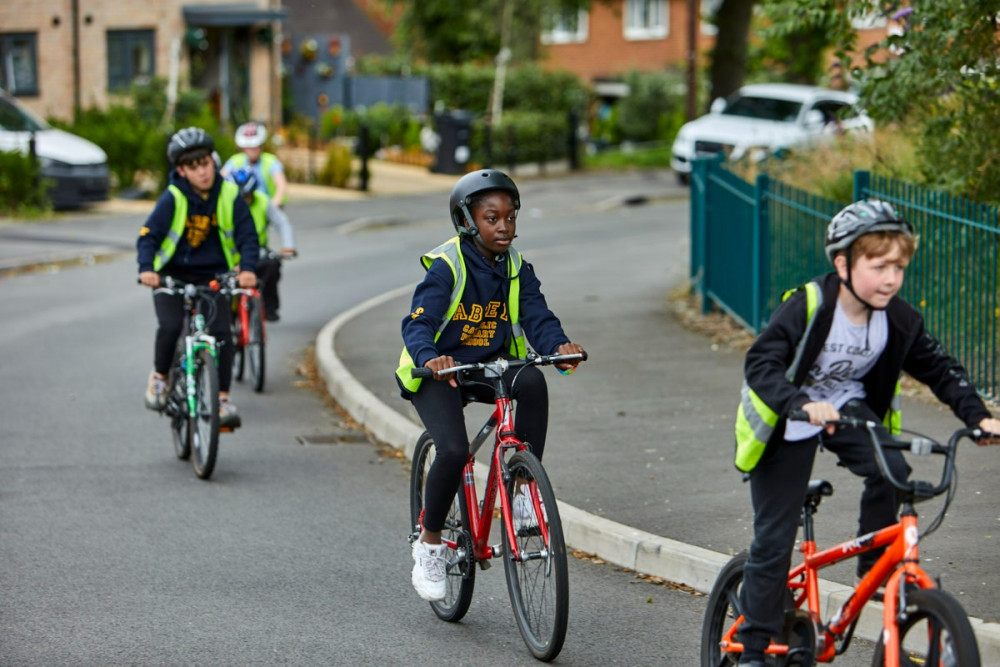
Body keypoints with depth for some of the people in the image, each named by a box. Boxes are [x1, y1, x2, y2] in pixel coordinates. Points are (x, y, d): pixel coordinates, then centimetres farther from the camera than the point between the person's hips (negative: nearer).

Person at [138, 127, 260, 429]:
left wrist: (248, 268, -28)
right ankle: (159, 376, 6)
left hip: (212, 278, 2)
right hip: (172, 276, -2)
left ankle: (223, 400, -8)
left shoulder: (229, 195, -7)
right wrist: (146, 268, -37)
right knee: (170, 326, -23)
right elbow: (149, 235, -19)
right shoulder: (173, 198, -13)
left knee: (221, 333, -15)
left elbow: (247, 236, -9)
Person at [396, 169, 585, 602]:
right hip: (437, 372, -4)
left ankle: (524, 488, -19)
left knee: (532, 380, -29)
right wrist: (429, 356, -48)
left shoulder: (516, 269, 0)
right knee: (454, 451, -26)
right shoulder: (446, 266, -15)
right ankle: (429, 544, -3)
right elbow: (417, 323, -26)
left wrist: (558, 346, -34)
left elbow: (537, 318, -11)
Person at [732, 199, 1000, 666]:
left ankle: (874, 565, -3)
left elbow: (939, 368, -1)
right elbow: (760, 365, -35)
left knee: (892, 471, -26)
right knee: (773, 540, -5)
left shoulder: (899, 320, -12)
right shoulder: (807, 307, -27)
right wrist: (803, 405, -51)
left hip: (847, 408, 4)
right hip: (787, 420, -4)